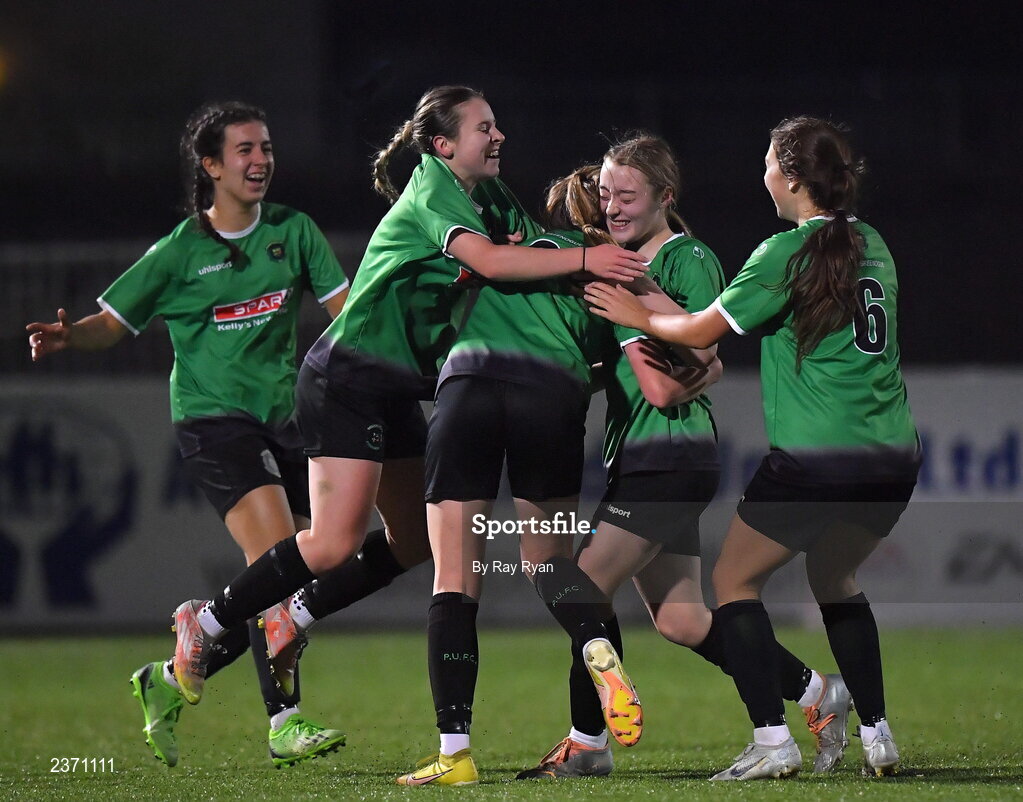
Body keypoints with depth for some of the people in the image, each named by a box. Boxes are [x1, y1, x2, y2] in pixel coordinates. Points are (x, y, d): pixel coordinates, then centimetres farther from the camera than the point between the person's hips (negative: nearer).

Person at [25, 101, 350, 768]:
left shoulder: (293, 230, 8)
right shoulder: (179, 252, -2)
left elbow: (346, 306, 9)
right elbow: (114, 322, 4)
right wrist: (67, 337, -17)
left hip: (284, 417, 5)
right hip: (212, 418, -5)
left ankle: (172, 682, 21)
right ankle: (285, 720, -21)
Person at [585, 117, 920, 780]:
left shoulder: (787, 254, -10)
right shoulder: (872, 246, 11)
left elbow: (700, 333, -4)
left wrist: (637, 316, 16)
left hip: (814, 462, -7)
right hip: (893, 458, 7)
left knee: (735, 580, 9)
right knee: (836, 582, 27)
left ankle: (773, 742, -2)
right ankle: (877, 738, 21)